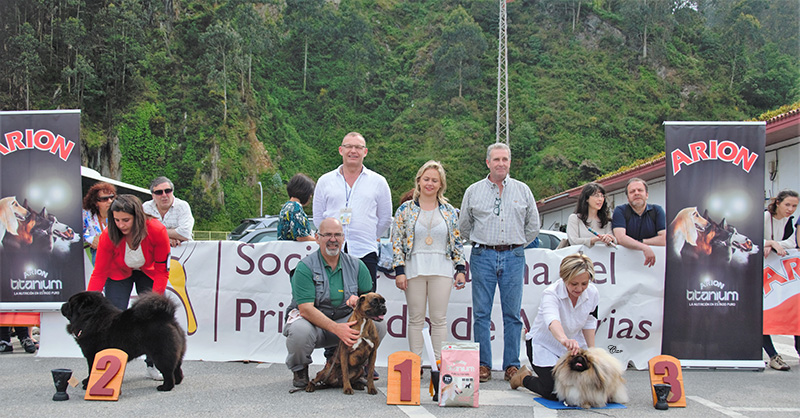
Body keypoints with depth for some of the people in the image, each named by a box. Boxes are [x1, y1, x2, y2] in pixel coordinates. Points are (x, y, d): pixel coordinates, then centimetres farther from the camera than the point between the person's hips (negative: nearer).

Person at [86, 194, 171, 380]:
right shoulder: (108, 236, -31)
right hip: (119, 273, 0)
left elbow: (162, 270, -21)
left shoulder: (157, 231, -33)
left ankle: (153, 364, 9)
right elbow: (99, 273, -23)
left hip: (148, 273, 0)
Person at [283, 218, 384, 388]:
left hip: (345, 320, 4)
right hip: (311, 321, -3)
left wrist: (360, 300, -22)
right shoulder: (305, 267, -12)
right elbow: (306, 309, -21)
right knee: (300, 331, -38)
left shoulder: (356, 265, 3)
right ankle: (299, 368, 0)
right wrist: (336, 328, -35)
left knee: (379, 326, -20)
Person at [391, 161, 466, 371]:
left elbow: (457, 242, 11)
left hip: (441, 269, 1)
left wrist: (461, 269, 4)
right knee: (416, 318, 3)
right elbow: (396, 241, 1)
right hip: (414, 269, -1)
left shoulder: (449, 211, 9)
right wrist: (399, 271, -6)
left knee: (439, 318, 1)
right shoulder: (405, 209, 4)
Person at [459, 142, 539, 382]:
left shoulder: (523, 190, 9)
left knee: (512, 314, 3)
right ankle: (483, 364, 8)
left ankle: (512, 365, 11)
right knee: (481, 313, 0)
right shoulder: (473, 191, 7)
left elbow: (533, 225, 15)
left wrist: (516, 246, 13)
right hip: (483, 257, 0)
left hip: (513, 257, 0)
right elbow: (464, 225, 15)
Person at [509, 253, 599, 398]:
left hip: (575, 344, 6)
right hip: (544, 344, -5)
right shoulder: (551, 293, -30)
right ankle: (524, 377, 14)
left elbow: (588, 322, 5)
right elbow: (552, 320, -51)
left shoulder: (592, 293, -13)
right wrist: (564, 339, -71)